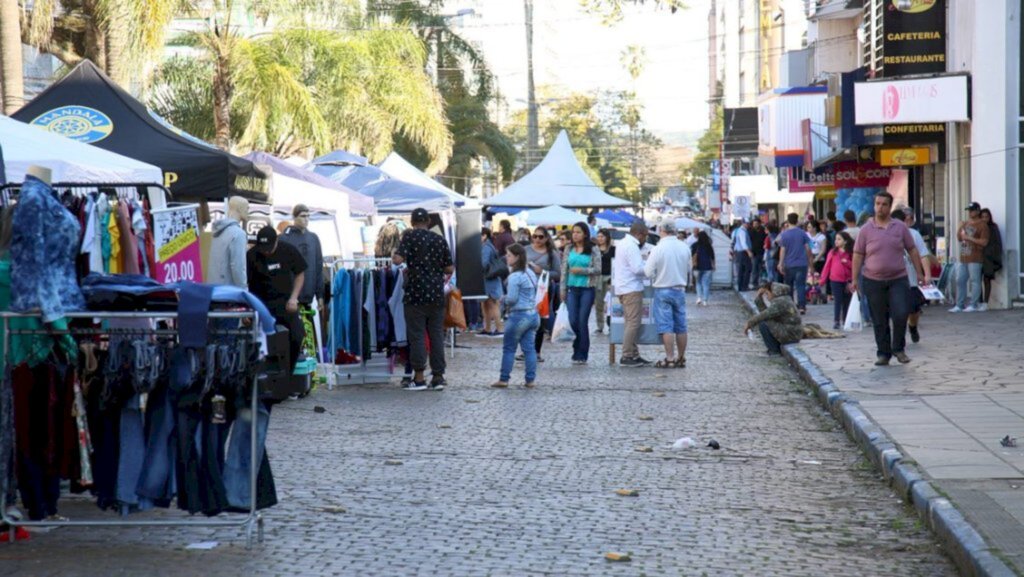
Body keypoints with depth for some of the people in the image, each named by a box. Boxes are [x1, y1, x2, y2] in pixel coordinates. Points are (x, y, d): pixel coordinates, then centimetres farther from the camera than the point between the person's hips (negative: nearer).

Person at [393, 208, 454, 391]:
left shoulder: (410, 236, -5)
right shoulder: (440, 240, 7)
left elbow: (398, 259, -15)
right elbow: (450, 269, 9)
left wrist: (394, 255, 6)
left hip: (416, 295, -3)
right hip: (437, 295, 4)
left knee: (417, 336, 1)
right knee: (437, 335, 7)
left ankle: (419, 377, 1)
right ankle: (438, 377, 8)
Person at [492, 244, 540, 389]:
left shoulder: (515, 276, -16)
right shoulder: (531, 273, 11)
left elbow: (512, 298, -19)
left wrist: (504, 299, 1)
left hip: (519, 316, -8)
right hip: (533, 314, 8)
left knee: (508, 348, 2)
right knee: (529, 348, 9)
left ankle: (504, 379, 6)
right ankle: (531, 379, 7)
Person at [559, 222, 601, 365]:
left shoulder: (593, 250, -2)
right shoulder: (569, 249, 7)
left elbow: (598, 270, -5)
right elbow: (564, 270, 8)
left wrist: (581, 270, -15)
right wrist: (563, 289, 4)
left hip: (587, 289, -3)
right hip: (572, 289, 3)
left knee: (582, 322, -2)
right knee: (573, 321, -1)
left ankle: (581, 355, 7)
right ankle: (577, 351, 16)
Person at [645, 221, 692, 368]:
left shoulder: (658, 248, -15)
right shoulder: (684, 248, -1)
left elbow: (648, 272, -12)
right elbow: (688, 270, 8)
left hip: (663, 291, -4)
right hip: (680, 289, 4)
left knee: (666, 327, -1)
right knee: (681, 326, 10)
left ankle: (670, 358, -3)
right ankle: (681, 358, 16)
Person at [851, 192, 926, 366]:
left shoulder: (900, 228, 4)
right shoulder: (866, 229, 1)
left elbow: (912, 250, 9)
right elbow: (858, 255, 2)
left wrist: (919, 272, 6)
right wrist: (854, 279, -2)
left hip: (898, 279, 0)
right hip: (873, 281, 0)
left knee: (900, 314, -10)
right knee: (879, 321, 5)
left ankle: (898, 348, 10)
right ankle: (883, 353, 15)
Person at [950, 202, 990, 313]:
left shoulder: (982, 225, -5)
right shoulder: (965, 224, 18)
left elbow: (984, 242, -12)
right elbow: (959, 238, 24)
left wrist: (970, 238, -14)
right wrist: (959, 229, 6)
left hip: (975, 259, -8)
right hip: (963, 258, 8)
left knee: (975, 281, -6)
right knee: (960, 281, 8)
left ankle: (973, 305, -3)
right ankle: (960, 305, 13)